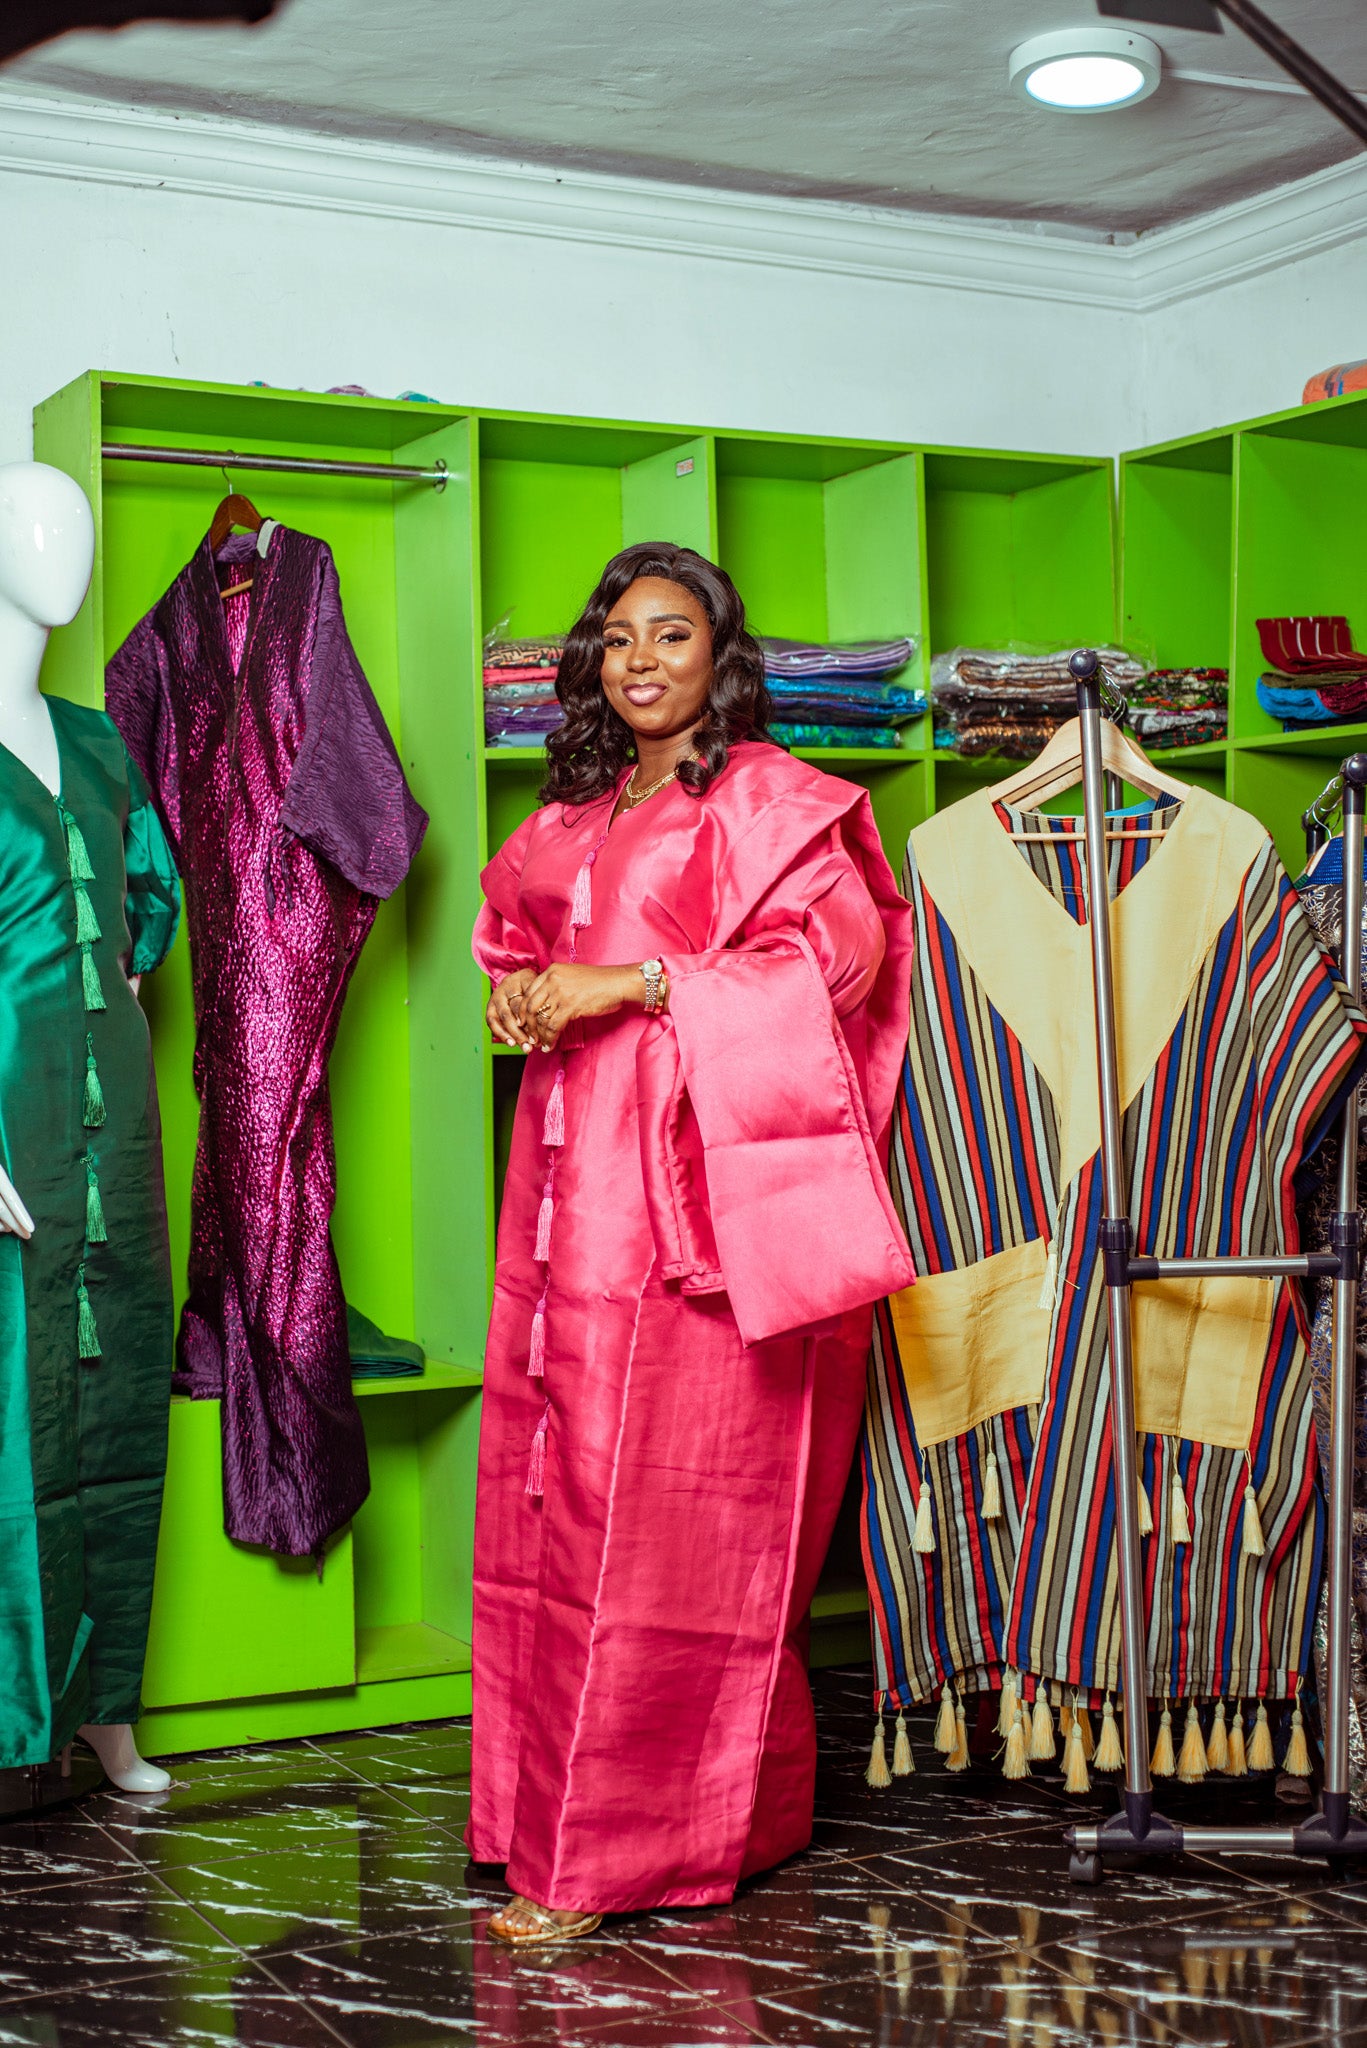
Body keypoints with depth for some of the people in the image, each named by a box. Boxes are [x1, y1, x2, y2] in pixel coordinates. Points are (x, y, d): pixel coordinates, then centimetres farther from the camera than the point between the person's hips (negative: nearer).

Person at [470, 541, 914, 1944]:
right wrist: (518, 985, 8)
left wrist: (633, 983, -16)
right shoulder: (577, 815, 20)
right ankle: (559, 1816, 15)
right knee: (556, 1499, 5)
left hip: (698, 1198, -7)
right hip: (572, 1199, 7)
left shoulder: (771, 802, 0)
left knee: (668, 1522, -6)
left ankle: (613, 1857, -1)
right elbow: (518, 923, 33)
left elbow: (840, 953, -13)